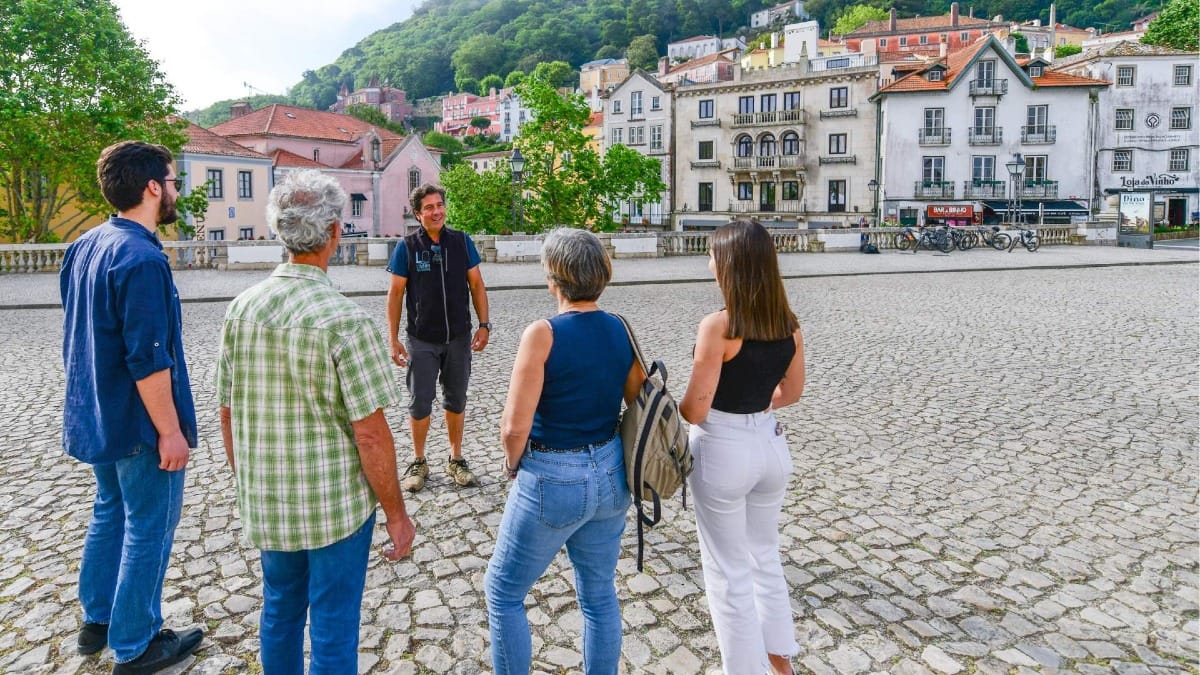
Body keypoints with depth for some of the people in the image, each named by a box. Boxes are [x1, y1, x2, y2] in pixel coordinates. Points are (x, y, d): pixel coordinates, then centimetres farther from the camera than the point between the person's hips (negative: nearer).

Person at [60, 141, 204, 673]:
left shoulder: (85, 246, 6)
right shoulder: (142, 258, -24)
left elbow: (80, 335, 14)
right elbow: (148, 360, -25)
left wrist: (92, 396, 22)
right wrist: (170, 430, -18)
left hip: (96, 414, 9)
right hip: (138, 422, -9)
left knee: (109, 512, 23)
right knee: (148, 530, 5)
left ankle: (97, 620, 38)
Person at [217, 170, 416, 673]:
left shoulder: (241, 307, -3)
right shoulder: (344, 319, -21)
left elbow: (228, 414, 5)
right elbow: (369, 433, -20)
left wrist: (248, 483, 19)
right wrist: (396, 514, -8)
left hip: (265, 504, 6)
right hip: (336, 505, -6)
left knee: (280, 611, 24)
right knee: (333, 629, 11)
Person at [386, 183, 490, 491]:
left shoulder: (462, 242, -1)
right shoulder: (407, 247, -6)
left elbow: (476, 284, 4)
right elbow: (396, 293, -3)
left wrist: (484, 324, -3)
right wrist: (393, 339, -6)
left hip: (459, 338, 2)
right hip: (422, 340, -2)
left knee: (456, 401, 13)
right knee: (420, 404, 6)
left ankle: (456, 460, 27)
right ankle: (419, 462, 24)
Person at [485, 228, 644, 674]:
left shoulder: (543, 334, -19)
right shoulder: (622, 331, -1)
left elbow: (515, 427, -20)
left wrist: (513, 464, -1)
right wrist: (603, 454, 15)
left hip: (552, 481, -6)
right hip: (611, 476, 6)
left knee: (503, 591, 16)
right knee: (599, 594, 21)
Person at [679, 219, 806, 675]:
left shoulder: (718, 326, -22)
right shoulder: (789, 324, -2)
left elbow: (694, 410, -19)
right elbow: (791, 392, 10)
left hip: (723, 450, -7)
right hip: (771, 444, 7)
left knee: (728, 570, 12)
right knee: (765, 556, 25)